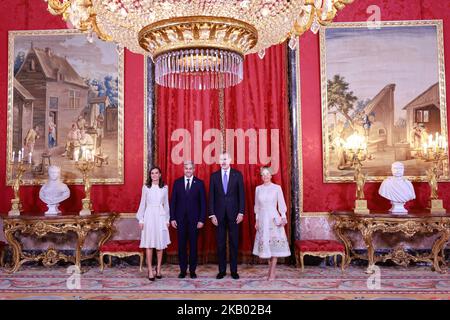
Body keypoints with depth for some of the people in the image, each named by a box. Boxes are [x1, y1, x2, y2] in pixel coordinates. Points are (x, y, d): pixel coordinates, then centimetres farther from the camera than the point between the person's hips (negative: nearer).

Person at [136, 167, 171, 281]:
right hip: (149, 216, -1)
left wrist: (167, 219, 6)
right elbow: (142, 204, 5)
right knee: (149, 244, -3)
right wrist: (141, 219, 1)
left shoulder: (165, 188, 6)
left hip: (161, 217, 1)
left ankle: (158, 269, 14)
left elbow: (166, 204, 10)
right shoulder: (146, 187, 3)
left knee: (160, 244, 4)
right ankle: (150, 270, 3)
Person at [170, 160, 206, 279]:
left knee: (193, 245, 5)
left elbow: (203, 203, 0)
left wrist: (202, 220, -6)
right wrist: (172, 218, -1)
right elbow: (173, 201, 5)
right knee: (181, 245, 6)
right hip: (180, 219, 1)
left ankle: (192, 270, 15)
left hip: (194, 219, -1)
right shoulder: (177, 182, 5)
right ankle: (183, 270, 16)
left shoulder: (199, 183, 1)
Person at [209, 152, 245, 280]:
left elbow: (241, 194, 0)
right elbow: (211, 196, 4)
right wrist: (212, 214, -3)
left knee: (234, 243, 5)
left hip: (233, 213, -1)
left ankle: (234, 270, 14)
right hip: (219, 214, 1)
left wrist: (241, 212, -6)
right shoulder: (214, 176, 6)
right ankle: (222, 270, 15)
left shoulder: (237, 175, 2)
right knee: (220, 243, 6)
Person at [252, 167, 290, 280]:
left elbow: (281, 204, -2)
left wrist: (283, 217, -12)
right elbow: (257, 206, 11)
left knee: (274, 243, -3)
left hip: (274, 218, -3)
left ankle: (272, 272, 3)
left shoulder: (277, 188, -2)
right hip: (262, 218, 3)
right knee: (265, 243, 7)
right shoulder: (258, 189, 6)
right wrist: (256, 220, 9)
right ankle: (271, 269, 21)